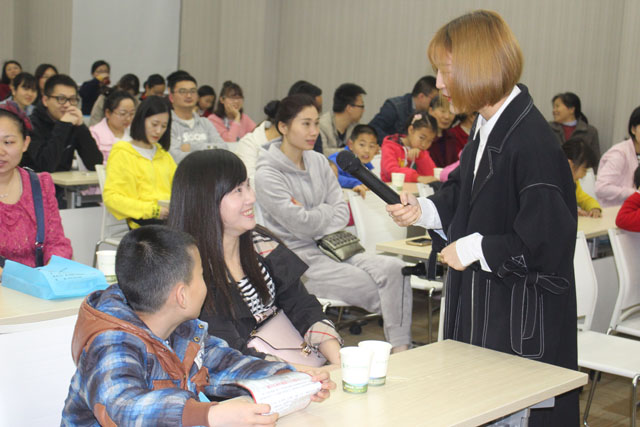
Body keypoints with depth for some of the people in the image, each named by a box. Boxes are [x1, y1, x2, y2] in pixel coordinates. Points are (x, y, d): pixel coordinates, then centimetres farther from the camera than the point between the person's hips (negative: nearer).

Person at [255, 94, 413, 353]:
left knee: (394, 268, -17)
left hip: (329, 249, 7)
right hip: (301, 261, -7)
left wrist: (313, 218, -11)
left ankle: (401, 350, -20)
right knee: (381, 291, -19)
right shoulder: (267, 175, -11)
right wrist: (327, 210, 1)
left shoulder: (318, 162, 11)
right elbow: (302, 224, -16)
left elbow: (342, 213, 6)